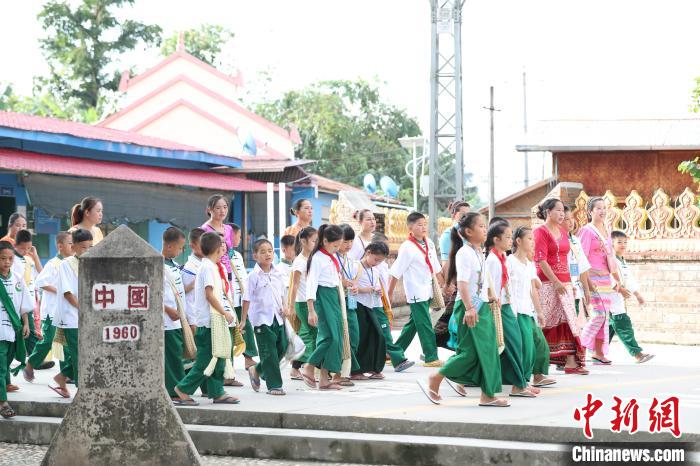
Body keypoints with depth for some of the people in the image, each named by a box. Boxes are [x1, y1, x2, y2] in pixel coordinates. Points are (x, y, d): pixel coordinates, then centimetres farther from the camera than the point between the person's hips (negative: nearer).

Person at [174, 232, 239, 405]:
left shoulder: (206, 266, 16)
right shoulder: (209, 267, -13)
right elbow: (210, 295, -19)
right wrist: (225, 313, -15)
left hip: (211, 321, 10)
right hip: (209, 322, -10)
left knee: (217, 358, 10)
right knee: (205, 361, -5)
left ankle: (217, 393, 13)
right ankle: (184, 389, 0)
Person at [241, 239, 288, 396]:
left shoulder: (278, 273, 7)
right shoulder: (254, 276, -8)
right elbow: (247, 299, -6)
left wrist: (284, 307, -1)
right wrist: (243, 320, -6)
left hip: (277, 317, 6)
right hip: (261, 318, -6)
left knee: (282, 347, 8)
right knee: (269, 352, -4)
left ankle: (257, 370, 28)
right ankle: (274, 385, 3)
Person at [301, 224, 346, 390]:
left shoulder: (333, 257, 15)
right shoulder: (317, 258, -10)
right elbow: (311, 284, -14)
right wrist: (311, 310, -19)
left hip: (334, 297, 9)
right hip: (323, 297, -9)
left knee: (336, 337, 4)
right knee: (330, 336, -16)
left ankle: (324, 379, 7)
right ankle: (308, 368, -1)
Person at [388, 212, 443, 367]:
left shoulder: (429, 243, 7)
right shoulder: (407, 248, -14)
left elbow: (436, 267, 16)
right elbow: (396, 272, -12)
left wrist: (442, 284, 17)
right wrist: (389, 293, -10)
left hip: (427, 291, 8)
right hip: (416, 292, -8)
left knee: (413, 323, 14)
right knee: (425, 326, -7)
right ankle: (431, 357, -3)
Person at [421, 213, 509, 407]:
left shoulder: (479, 253, 16)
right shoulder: (465, 253, -13)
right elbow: (462, 282, -22)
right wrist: (469, 308, -30)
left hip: (482, 306, 9)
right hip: (469, 307, -9)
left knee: (488, 351, 5)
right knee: (470, 351, -9)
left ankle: (488, 395, 8)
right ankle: (434, 380, 3)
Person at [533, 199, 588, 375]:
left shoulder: (563, 232, 16)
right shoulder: (540, 232, -6)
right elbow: (541, 261, -13)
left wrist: (570, 282, 15)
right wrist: (556, 282, -18)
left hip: (564, 283, 7)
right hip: (547, 283, -7)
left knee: (568, 321, -1)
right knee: (545, 322, -3)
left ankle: (570, 362, -4)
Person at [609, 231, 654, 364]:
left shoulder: (623, 262, 21)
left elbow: (630, 279, 27)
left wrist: (638, 294, 27)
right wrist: (620, 289, -32)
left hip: (620, 299, 10)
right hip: (612, 299, -10)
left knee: (610, 328, 11)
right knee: (623, 325, -12)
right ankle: (637, 353, -16)